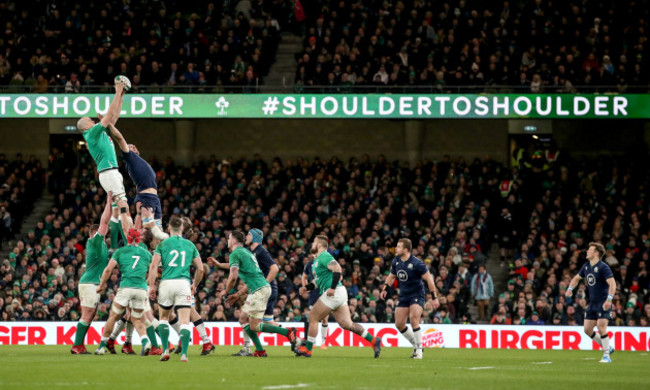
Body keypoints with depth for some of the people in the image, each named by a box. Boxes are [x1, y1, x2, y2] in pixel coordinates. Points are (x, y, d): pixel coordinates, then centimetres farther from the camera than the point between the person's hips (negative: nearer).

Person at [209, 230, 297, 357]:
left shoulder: (235, 254, -6)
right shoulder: (246, 252, 24)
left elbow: (233, 276, -17)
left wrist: (225, 291, 0)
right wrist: (238, 294, 30)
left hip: (259, 290, -10)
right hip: (260, 288, 10)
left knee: (254, 327, -8)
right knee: (243, 320, 13)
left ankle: (288, 332, -10)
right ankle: (260, 351, 9)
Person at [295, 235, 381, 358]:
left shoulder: (324, 257, -9)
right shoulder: (317, 260, 23)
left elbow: (337, 269, -24)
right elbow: (318, 281, 31)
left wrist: (333, 288, -28)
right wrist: (306, 288, 15)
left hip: (334, 293, -10)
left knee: (313, 318, -2)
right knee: (346, 324, 4)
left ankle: (307, 349, 3)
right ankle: (374, 341, 1)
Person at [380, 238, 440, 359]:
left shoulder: (416, 263, -20)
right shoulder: (396, 261, 1)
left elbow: (429, 279, -16)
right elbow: (392, 276, 19)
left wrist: (434, 297, -19)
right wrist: (384, 289, 7)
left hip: (417, 295, -7)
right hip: (403, 296, 7)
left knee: (414, 320, -22)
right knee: (399, 324, 1)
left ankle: (419, 350, -11)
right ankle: (415, 345, 19)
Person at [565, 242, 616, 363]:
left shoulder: (603, 267, -15)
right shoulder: (586, 266, 9)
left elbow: (612, 283, -23)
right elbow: (577, 278, 26)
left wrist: (609, 299, -33)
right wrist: (570, 289, 8)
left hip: (603, 303, -8)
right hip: (592, 303, 8)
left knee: (601, 326, -18)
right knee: (587, 329, 6)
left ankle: (606, 356, -9)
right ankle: (608, 347, 21)